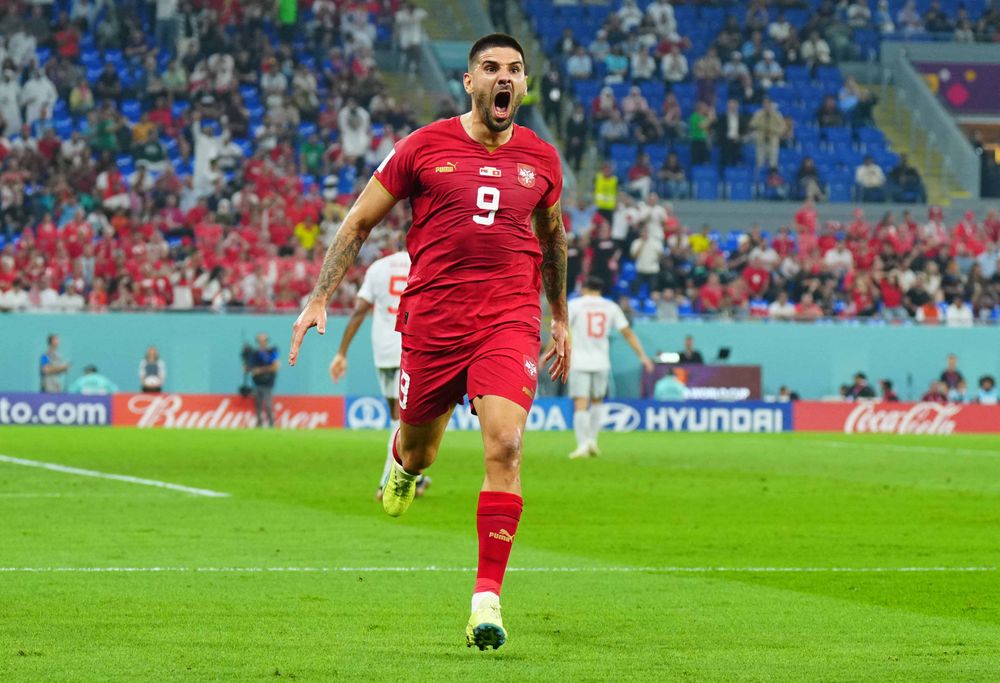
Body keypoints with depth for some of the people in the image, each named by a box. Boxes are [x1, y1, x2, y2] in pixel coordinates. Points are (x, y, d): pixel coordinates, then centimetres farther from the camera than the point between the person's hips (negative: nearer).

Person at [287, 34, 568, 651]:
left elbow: (553, 236, 27)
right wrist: (319, 299, 3)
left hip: (510, 319, 0)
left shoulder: (541, 159, 8)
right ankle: (404, 465, 55)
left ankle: (488, 599, -16)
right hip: (431, 317, 0)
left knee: (505, 445, -19)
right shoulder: (424, 147, 1)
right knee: (419, 449, 13)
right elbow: (359, 223, 8)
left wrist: (561, 317, 31)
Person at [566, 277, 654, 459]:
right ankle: (592, 439, 9)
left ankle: (582, 444, -17)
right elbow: (627, 332, 7)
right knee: (597, 401, 20)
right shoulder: (611, 307, 8)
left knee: (581, 405, -6)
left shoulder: (574, 305, 0)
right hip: (601, 362, 3)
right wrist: (642, 355, 11)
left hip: (579, 362, -3)